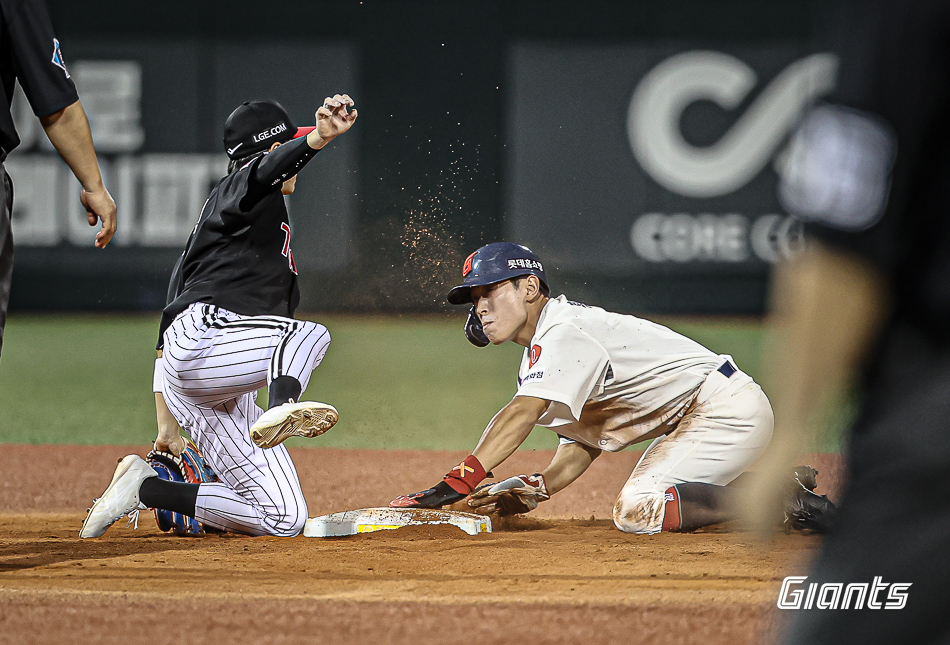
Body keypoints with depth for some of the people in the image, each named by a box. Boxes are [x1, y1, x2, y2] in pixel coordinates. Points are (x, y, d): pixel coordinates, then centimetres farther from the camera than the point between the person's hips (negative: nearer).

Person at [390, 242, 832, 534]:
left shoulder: (565, 332, -17)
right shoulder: (539, 358, 16)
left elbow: (522, 414, -31)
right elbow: (582, 445, 15)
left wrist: (461, 481, -40)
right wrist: (529, 490, -4)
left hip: (728, 406, -11)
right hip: (691, 421, 11)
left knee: (636, 513, -22)